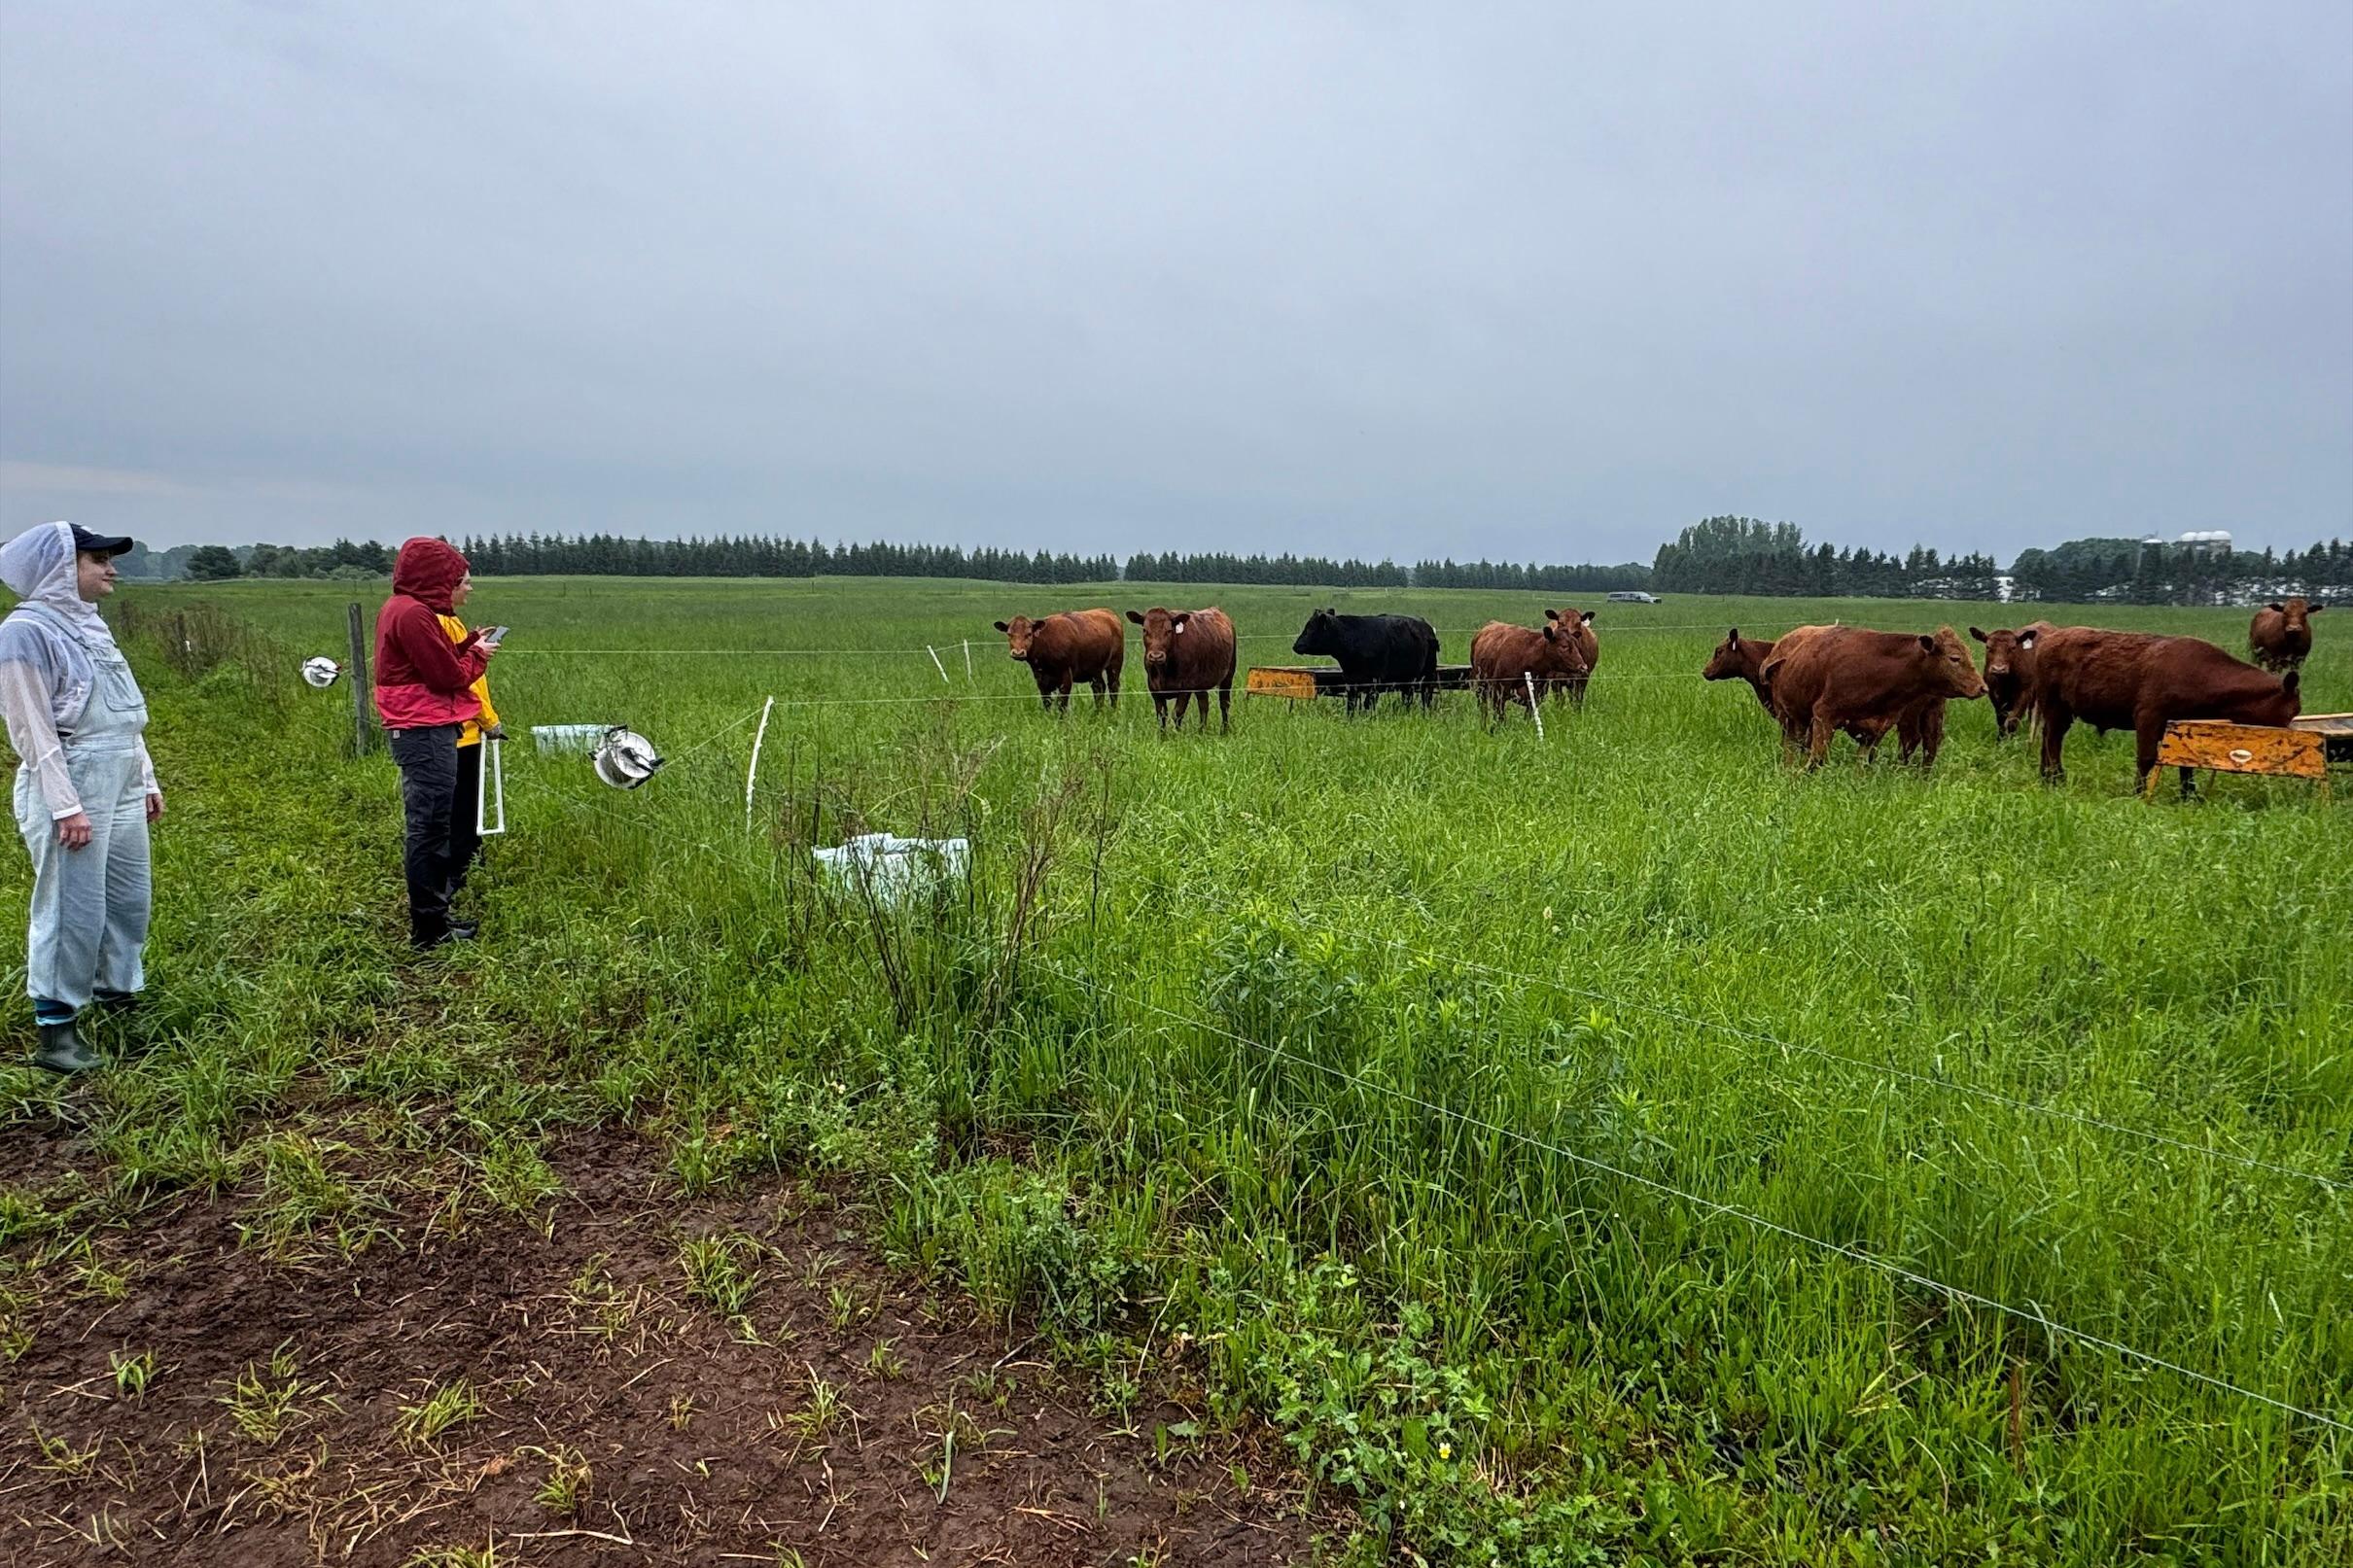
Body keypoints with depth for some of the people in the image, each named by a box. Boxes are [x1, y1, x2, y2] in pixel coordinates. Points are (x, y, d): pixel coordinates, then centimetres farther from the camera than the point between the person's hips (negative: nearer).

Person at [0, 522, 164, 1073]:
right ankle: (57, 1028, 5)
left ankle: (117, 995, 30)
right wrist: (65, 805, -17)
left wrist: (147, 779, 20)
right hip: (71, 788, -9)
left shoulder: (90, 625, 15)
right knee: (74, 910, -5)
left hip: (121, 789, 9)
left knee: (130, 898, 14)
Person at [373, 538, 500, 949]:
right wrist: (479, 654, 1)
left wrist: (468, 643, 6)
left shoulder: (401, 609, 15)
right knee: (430, 828, -5)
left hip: (419, 732, 11)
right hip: (427, 733, -11)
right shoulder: (413, 614, -17)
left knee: (429, 826, 15)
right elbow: (449, 676, -16)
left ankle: (433, 917, 23)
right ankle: (429, 928, 1)